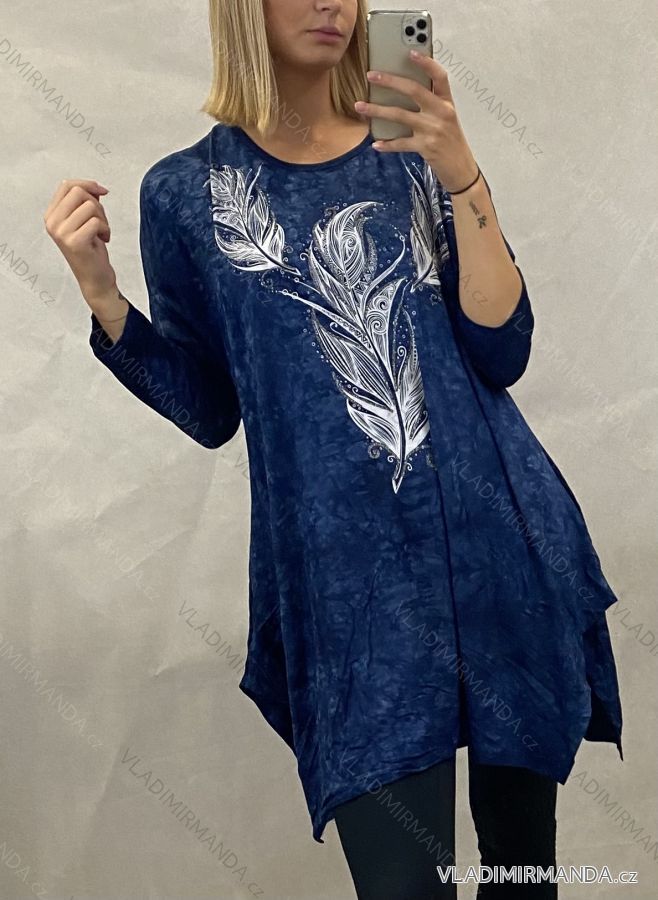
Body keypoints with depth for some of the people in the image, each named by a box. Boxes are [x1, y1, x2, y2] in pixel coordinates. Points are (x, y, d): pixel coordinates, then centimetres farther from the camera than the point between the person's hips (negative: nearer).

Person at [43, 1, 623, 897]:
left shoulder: (412, 155, 7)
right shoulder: (187, 192, 4)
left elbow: (502, 353, -4)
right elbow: (209, 412, 5)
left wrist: (461, 177, -14)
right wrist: (99, 291, -6)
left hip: (503, 544, 3)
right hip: (351, 584, -2)